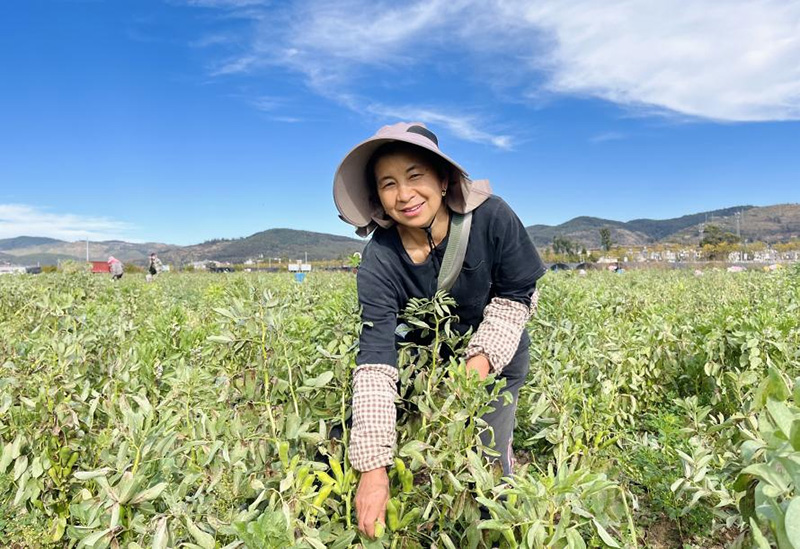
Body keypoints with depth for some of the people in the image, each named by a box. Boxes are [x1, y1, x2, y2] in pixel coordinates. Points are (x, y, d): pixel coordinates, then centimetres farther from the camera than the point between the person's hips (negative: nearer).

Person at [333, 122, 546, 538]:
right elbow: (374, 364, -35)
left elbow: (516, 296, -13)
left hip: (496, 356, 0)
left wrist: (483, 357, -27)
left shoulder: (492, 218, -29)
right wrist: (373, 466, -39)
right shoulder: (378, 265, -29)